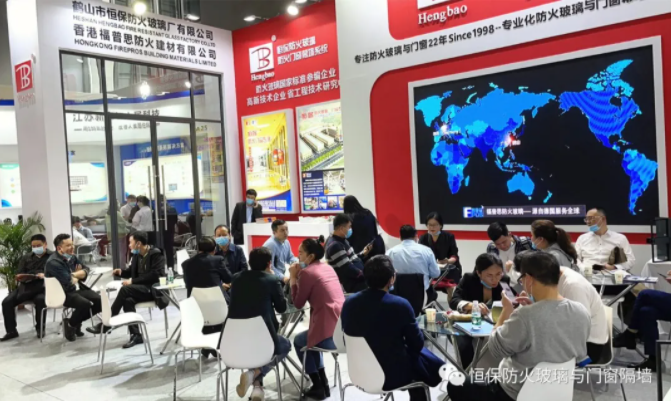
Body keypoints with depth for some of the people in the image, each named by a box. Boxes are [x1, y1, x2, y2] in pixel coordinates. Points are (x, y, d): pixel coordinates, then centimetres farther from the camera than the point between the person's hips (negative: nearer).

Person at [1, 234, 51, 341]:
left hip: (43, 286, -5)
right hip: (26, 286, 5)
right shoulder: (25, 258, 26)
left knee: (40, 300, -36)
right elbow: (19, 274, 16)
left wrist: (45, 275, -22)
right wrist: (21, 278, -9)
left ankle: (40, 328, -16)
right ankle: (11, 331, -3)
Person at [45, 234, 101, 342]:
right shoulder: (53, 262, -18)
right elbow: (68, 281, -25)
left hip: (77, 288, 8)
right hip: (63, 293, -8)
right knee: (85, 304, -30)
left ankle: (77, 322, 11)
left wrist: (74, 275, -11)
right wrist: (77, 276, -3)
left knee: (99, 301, -9)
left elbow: (86, 270, 10)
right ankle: (70, 324, -1)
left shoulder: (71, 257, 8)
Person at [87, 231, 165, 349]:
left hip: (153, 290, -7)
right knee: (128, 300, -28)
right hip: (140, 289, 7)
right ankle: (135, 335, -23)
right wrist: (121, 272, 2)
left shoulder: (156, 254, -10)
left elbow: (154, 275, -19)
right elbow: (132, 271, 25)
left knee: (125, 290, -28)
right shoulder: (137, 255, 12)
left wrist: (133, 281, -20)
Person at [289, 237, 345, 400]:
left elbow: (298, 303, -2)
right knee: (309, 338, 33)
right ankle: (323, 383, 30)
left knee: (299, 341, 23)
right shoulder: (327, 268, 16)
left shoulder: (306, 272, -8)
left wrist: (293, 278, 6)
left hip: (330, 332, -8)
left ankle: (318, 386, 22)